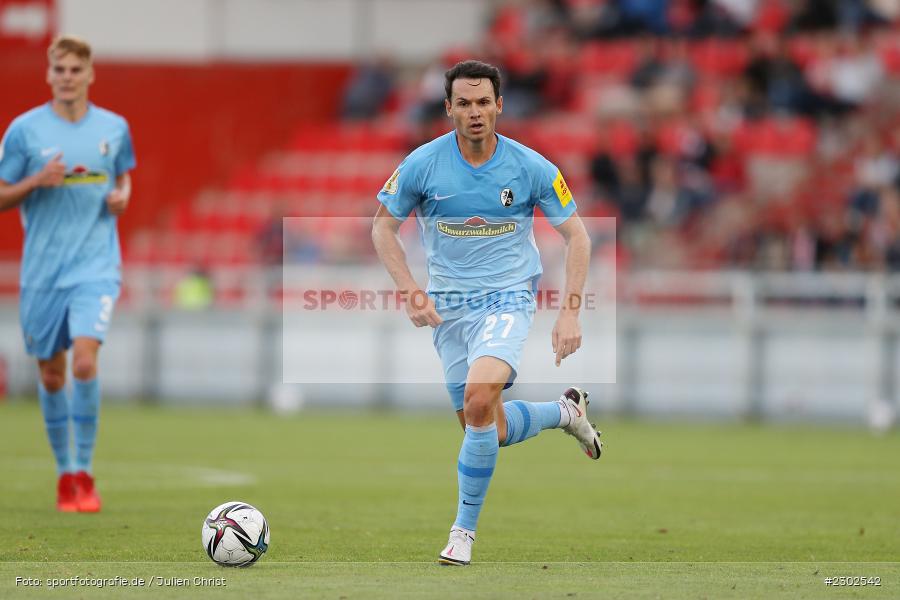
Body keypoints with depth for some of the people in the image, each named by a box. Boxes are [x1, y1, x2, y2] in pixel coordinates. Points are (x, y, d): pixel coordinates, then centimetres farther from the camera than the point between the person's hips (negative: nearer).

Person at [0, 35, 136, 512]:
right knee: (51, 373, 8)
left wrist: (122, 196, 0)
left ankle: (84, 473, -8)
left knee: (85, 361, -18)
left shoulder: (114, 128, 4)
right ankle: (64, 471, 25)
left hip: (95, 265, -1)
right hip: (42, 270, 1)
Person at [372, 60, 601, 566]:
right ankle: (566, 411, 38)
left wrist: (571, 312, -8)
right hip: (449, 306, 3)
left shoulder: (531, 167, -9)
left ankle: (465, 529, -14)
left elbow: (576, 235, 1)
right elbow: (384, 226, 5)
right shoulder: (422, 164, -8)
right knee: (491, 431, 5)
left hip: (509, 297, -3)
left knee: (479, 401, -27)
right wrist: (412, 292, -8)